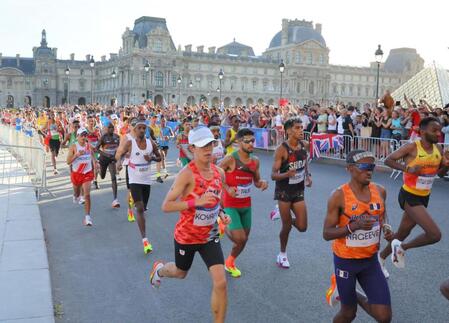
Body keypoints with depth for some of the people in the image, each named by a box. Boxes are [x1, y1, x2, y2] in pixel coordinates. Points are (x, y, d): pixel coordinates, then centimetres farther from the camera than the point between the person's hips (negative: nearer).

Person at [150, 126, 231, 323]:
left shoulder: (219, 173, -4)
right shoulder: (187, 174, -24)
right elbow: (166, 206, -26)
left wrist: (222, 215, -4)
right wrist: (197, 202, -35)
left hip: (210, 236, 4)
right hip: (186, 236, -3)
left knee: (220, 282, -10)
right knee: (180, 273, 24)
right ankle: (159, 269, 60)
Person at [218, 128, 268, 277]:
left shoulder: (255, 160, 1)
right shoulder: (230, 159, -18)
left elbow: (256, 181, 12)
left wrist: (262, 183, -11)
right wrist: (227, 189, -22)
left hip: (246, 205, 6)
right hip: (231, 205, -6)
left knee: (244, 239, 12)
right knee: (239, 238, -14)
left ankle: (230, 263, 38)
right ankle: (224, 226, 20)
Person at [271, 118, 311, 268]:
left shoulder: (305, 145, -2)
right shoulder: (282, 149, -20)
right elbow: (273, 175, -20)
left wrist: (308, 175, 1)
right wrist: (287, 174, -39)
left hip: (299, 190, 5)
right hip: (284, 191, -5)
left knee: (302, 227, 2)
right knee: (287, 226, 5)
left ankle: (284, 215, 34)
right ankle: (282, 254, 30)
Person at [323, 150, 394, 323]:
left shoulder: (380, 191, -3)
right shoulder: (339, 196, -17)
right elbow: (327, 234, -15)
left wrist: (386, 227, -3)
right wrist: (355, 225, -29)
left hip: (371, 260, 4)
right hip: (346, 261, -4)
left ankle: (354, 295, 27)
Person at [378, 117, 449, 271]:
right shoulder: (412, 147, -16)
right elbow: (388, 160, -11)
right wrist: (408, 168, -25)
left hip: (424, 198, 7)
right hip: (409, 197, -7)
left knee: (402, 233, 18)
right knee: (435, 234, -18)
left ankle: (381, 258, 38)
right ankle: (402, 247, 5)